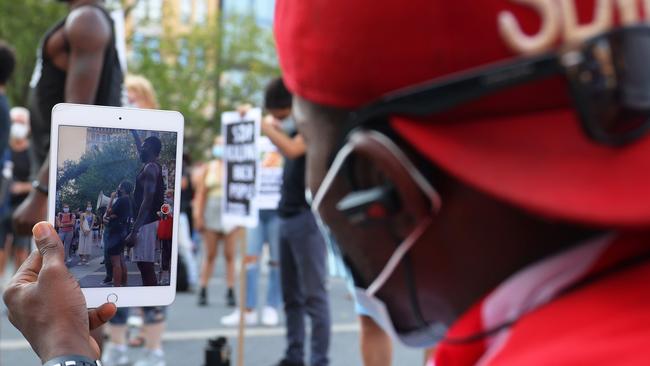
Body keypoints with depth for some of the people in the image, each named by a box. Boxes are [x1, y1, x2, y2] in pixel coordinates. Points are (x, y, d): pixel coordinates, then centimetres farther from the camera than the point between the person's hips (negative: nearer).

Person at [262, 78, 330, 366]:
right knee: (292, 296, 10)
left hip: (308, 216, -9)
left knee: (314, 294, -8)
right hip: (288, 216, 9)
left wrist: (266, 126, -10)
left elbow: (291, 149, -24)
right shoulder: (295, 127, 16)